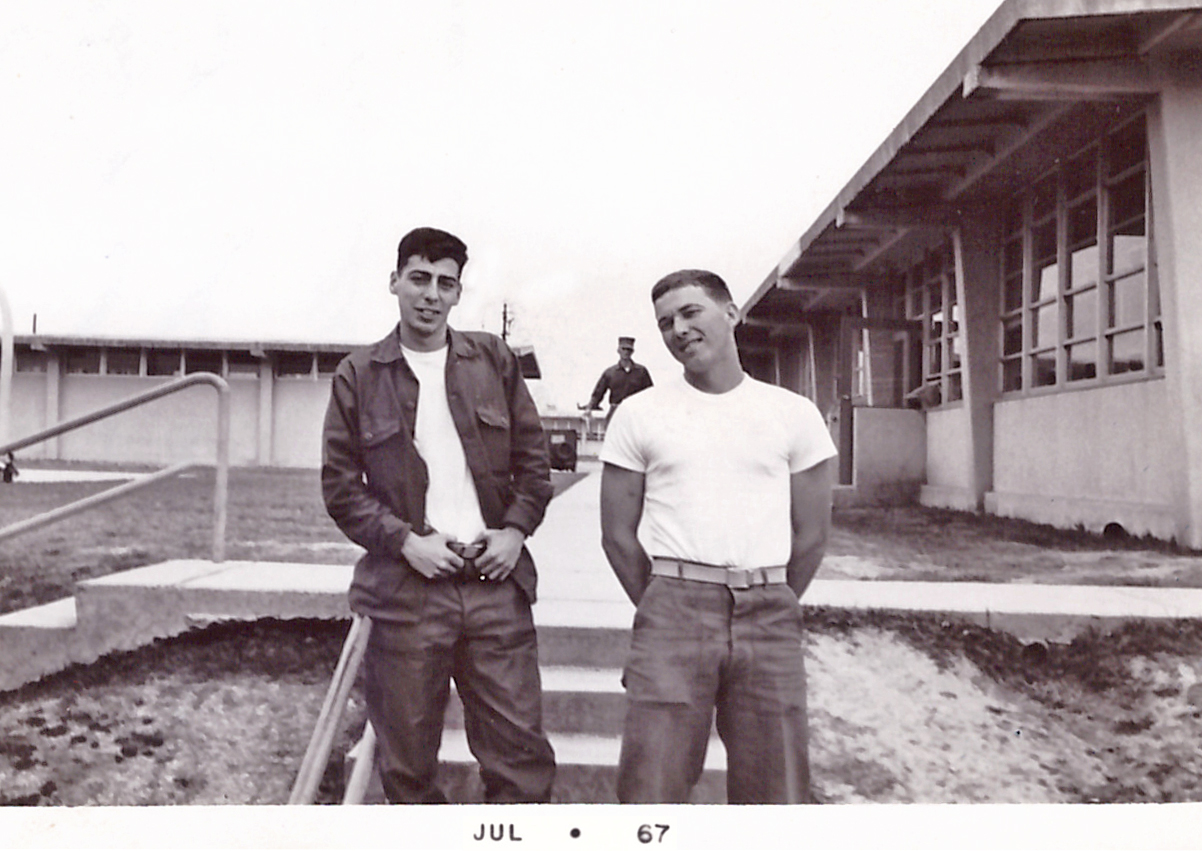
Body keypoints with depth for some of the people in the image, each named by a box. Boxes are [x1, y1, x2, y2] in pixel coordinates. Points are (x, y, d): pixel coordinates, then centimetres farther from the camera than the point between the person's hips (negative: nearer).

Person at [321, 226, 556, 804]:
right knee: (407, 760, 10)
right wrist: (405, 542, -9)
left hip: (496, 582, 1)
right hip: (405, 589, -1)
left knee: (520, 750, 3)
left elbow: (533, 459, 11)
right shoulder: (358, 376, 4)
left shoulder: (494, 359, 9)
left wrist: (516, 529, -3)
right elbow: (340, 485, 3)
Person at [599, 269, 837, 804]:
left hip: (768, 615, 1)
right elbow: (618, 534, 7)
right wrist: (663, 612, 6)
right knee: (652, 786, -2)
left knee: (775, 789, 7)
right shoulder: (639, 415, 6)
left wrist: (769, 609, 10)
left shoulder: (794, 414, 7)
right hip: (673, 604, -1)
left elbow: (811, 533, 10)